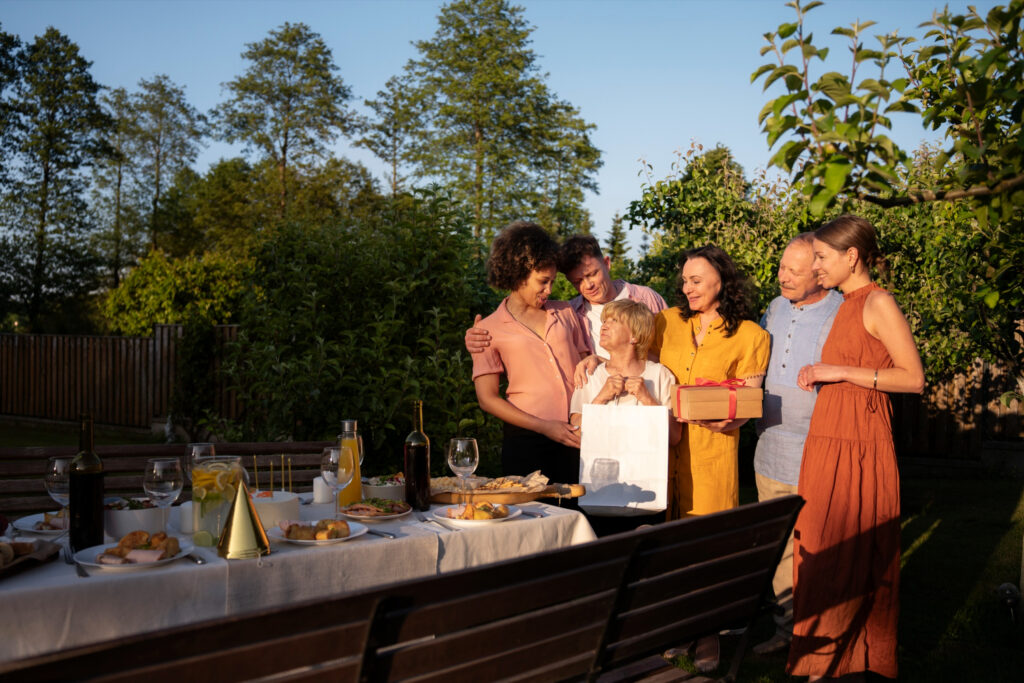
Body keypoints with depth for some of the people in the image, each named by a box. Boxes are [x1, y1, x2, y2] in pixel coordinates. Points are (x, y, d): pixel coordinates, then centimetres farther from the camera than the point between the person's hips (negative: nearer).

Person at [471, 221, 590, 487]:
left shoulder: (564, 313, 14)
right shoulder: (490, 330, 3)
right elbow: (488, 398, -1)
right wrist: (544, 427, -9)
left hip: (575, 438, 3)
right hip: (527, 442, -3)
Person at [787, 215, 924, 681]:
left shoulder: (878, 303, -9)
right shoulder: (845, 305, 17)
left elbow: (914, 378, -14)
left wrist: (840, 371, -15)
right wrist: (818, 375, 12)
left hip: (858, 445, -8)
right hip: (828, 440, 8)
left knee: (849, 555, -1)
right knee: (822, 551, 9)